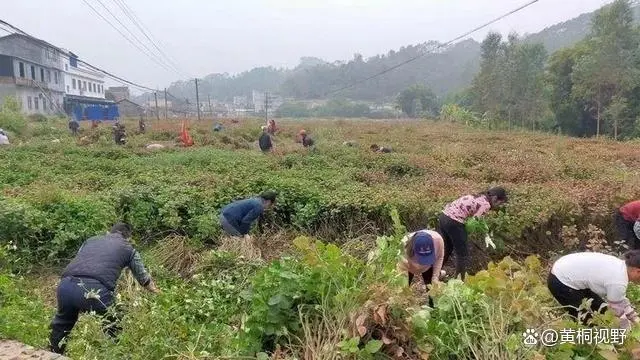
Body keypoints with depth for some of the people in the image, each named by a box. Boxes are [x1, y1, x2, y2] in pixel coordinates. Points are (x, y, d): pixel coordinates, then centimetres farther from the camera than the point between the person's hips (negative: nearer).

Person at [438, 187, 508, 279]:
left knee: (446, 249, 25)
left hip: (444, 216, 9)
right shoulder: (486, 205, -6)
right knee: (462, 253, 7)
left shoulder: (477, 197, 19)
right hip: (454, 222, -9)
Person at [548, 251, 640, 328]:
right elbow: (618, 313, -9)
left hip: (566, 272, 10)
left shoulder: (621, 266, 2)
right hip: (561, 282, -10)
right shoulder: (618, 283, -24)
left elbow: (620, 300, 18)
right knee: (585, 319, 1)